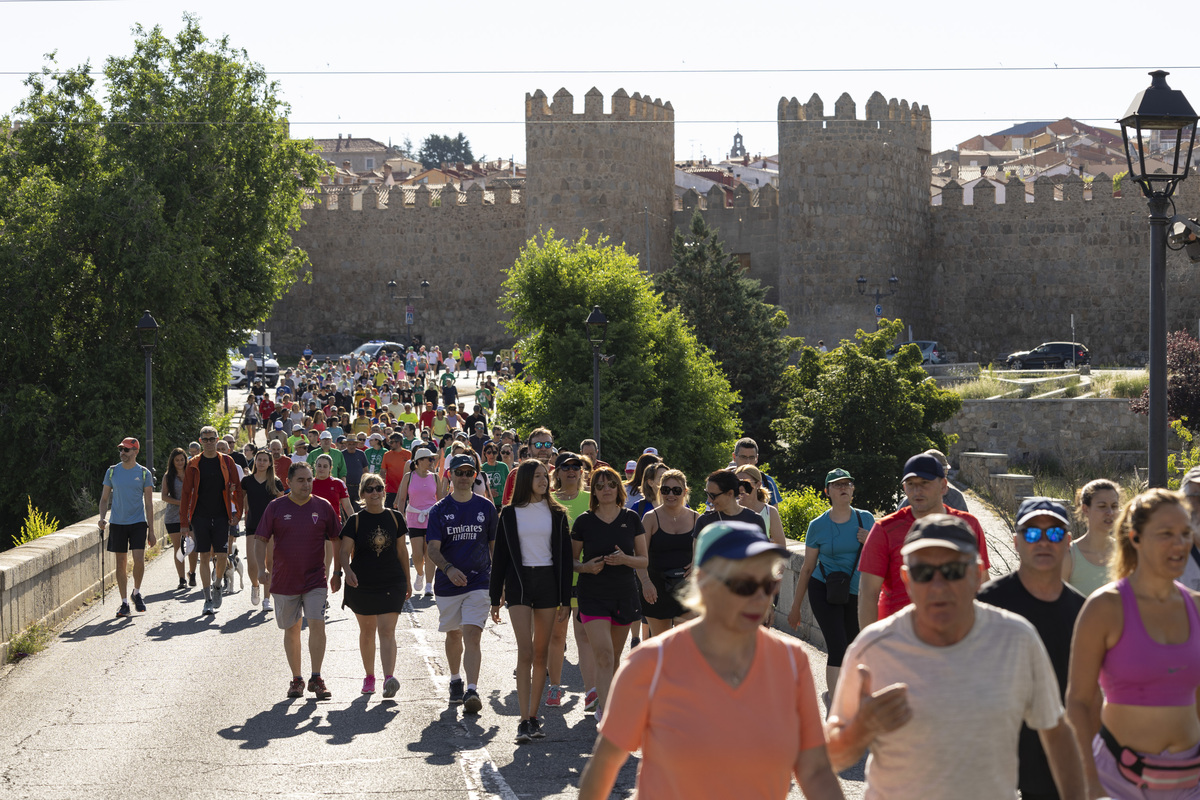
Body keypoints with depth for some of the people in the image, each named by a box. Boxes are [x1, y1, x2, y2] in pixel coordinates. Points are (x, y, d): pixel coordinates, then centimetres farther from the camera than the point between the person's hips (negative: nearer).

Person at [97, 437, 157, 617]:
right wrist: (102, 518, -6)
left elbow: (149, 503, 3)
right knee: (121, 563, 3)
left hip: (138, 522, -2)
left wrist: (151, 530, 0)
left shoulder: (144, 473, 1)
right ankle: (124, 603, 10)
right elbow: (105, 498, 11)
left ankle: (137, 592, 12)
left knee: (139, 560, -13)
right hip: (117, 522, 2)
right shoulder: (112, 471, 5)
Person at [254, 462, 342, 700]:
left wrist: (337, 572, 9)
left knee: (317, 625, -13)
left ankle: (316, 678, -7)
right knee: (291, 630, 8)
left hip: (316, 580, -1)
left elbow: (336, 541, 10)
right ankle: (296, 679, 19)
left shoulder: (323, 507, 1)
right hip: (284, 580, 1)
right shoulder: (276, 507, 0)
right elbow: (261, 540, 1)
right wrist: (262, 569, -11)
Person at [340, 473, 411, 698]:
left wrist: (407, 581, 14)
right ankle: (369, 676, 27)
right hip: (362, 585, 0)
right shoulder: (355, 521, -2)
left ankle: (389, 678, -24)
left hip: (392, 584, 0)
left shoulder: (394, 518, 4)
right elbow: (345, 551, -9)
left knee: (387, 631, -12)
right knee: (367, 631, 12)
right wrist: (347, 570, -30)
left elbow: (401, 550, 11)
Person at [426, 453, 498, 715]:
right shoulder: (440, 509, 1)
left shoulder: (486, 507, 4)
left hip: (479, 582, -2)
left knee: (472, 636, -15)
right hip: (447, 583, 2)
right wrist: (449, 568, -26)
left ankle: (472, 691, -22)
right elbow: (433, 550, -7)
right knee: (453, 635, 16)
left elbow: (494, 545, 11)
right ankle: (455, 681, 38)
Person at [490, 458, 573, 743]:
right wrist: (495, 599, 4)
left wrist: (565, 599, 2)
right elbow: (500, 557, 6)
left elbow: (565, 557, 7)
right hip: (519, 582, -2)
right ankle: (523, 721, -16)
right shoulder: (510, 514, 3)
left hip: (548, 582, 2)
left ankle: (533, 717, 12)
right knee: (525, 652, -12)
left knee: (541, 653, 5)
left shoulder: (556, 514, 7)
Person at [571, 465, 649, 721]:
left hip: (625, 594, 3)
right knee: (604, 657, -15)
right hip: (593, 596, -3)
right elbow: (571, 560, 7)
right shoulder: (584, 521, 0)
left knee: (614, 658, 12)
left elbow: (644, 560, 5)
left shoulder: (631, 518, 4)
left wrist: (625, 559, -15)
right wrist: (586, 567, -14)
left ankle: (602, 702, 32)